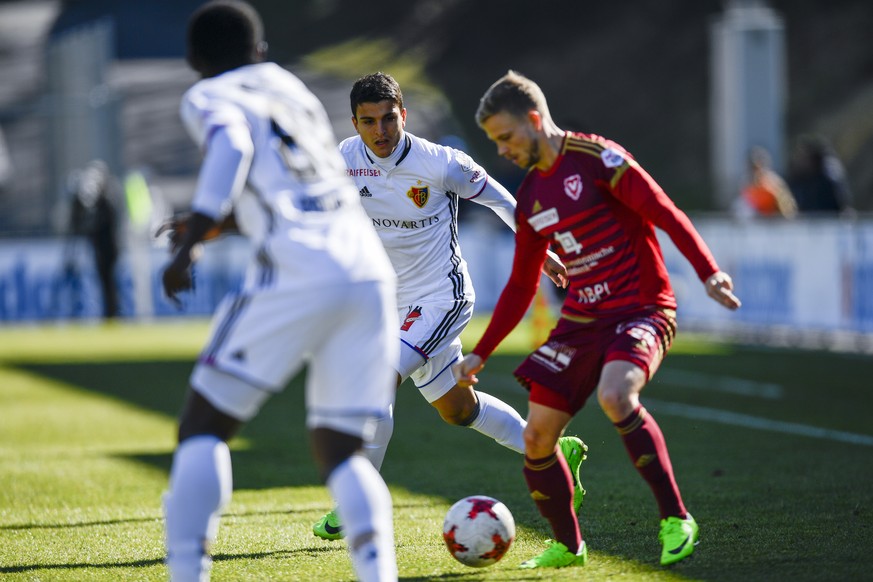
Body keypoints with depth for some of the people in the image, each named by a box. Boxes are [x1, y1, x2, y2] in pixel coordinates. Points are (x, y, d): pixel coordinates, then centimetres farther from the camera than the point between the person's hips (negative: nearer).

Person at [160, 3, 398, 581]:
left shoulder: (209, 98, 10)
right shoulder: (287, 85, 28)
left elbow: (232, 148, -13)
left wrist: (189, 244, -19)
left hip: (296, 271, -5)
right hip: (370, 268, 5)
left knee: (204, 427, 5)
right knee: (338, 449, 11)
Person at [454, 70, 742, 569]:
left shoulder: (596, 158, -10)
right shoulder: (530, 196, 13)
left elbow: (666, 214, -15)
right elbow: (521, 286, 21)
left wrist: (709, 272, -27)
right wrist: (480, 354, 20)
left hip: (642, 309, -7)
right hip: (581, 319, 7)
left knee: (614, 395, -34)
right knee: (537, 436, -1)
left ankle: (677, 521, -21)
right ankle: (568, 546, 20)